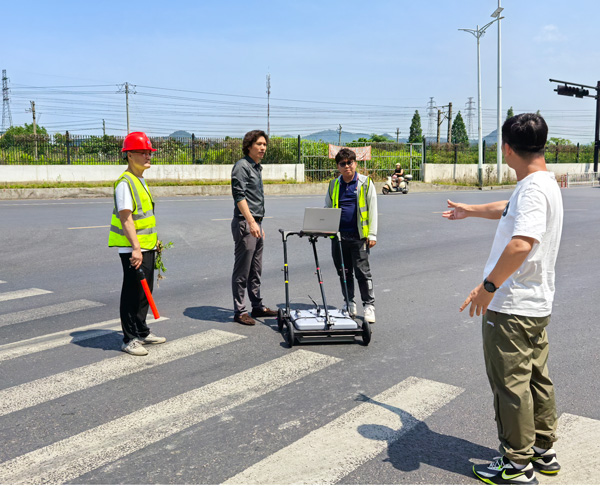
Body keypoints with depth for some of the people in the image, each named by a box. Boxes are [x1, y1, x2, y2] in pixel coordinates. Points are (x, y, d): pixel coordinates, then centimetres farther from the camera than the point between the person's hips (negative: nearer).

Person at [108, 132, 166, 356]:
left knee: (145, 291, 16)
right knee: (132, 293, -2)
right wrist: (136, 248, -27)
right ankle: (130, 339, 7)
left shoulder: (141, 181, 15)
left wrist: (154, 240, 24)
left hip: (146, 247, 10)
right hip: (132, 249, -10)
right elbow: (126, 218, -22)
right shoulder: (125, 183, -16)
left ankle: (142, 332, 29)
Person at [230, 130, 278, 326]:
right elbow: (239, 196, -19)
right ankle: (239, 311, 3)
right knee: (242, 271, -3)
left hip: (255, 223, 9)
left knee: (255, 270, 15)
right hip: (244, 223, -9)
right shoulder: (242, 166, -9)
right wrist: (251, 222, -26)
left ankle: (257, 306, 24)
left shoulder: (257, 167, 19)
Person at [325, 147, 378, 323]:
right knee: (344, 272, 10)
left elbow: (372, 209, 1)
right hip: (339, 236, 4)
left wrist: (372, 234, -4)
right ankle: (349, 304, 23)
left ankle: (369, 305, 8)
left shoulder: (365, 183, 2)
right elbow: (327, 209, 20)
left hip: (359, 236, -4)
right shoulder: (333, 185, 12)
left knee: (362, 272, -2)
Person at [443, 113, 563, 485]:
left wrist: (489, 285, -29)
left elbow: (522, 243, -36)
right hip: (536, 304, 10)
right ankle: (544, 451, 32)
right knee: (537, 379, 18)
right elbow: (507, 210, 31)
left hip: (511, 308, -10)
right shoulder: (544, 183, 12)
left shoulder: (533, 189, -21)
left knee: (511, 385, 1)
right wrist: (470, 210, 44)